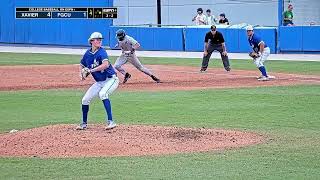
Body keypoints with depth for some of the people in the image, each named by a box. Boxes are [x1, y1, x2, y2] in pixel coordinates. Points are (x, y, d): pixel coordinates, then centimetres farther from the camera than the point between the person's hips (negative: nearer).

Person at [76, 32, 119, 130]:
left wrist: (91, 70, -35)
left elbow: (106, 64, -37)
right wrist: (82, 74, -1)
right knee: (85, 99, 4)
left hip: (111, 79, -7)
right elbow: (82, 65, 19)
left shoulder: (101, 52, -19)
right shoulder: (87, 54, 1)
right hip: (99, 82, 7)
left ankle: (110, 121, -35)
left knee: (102, 93, -34)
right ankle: (84, 123, 25)